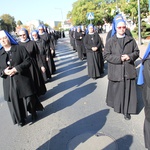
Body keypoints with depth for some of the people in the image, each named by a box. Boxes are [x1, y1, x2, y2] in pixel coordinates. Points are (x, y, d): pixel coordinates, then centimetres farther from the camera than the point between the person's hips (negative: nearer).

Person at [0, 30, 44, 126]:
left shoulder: (20, 48, -2)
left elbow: (28, 61, -8)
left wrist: (17, 69, -19)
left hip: (23, 80, -3)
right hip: (9, 83, 3)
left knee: (29, 98, 8)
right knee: (15, 102, 8)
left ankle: (33, 113, 34)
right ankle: (20, 119, 26)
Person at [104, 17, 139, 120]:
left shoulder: (131, 40, 5)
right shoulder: (110, 41, -1)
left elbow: (137, 52, 9)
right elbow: (106, 55, -5)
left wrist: (130, 56, -12)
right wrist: (119, 58, -15)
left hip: (129, 71, 2)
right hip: (116, 71, -1)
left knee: (128, 91, 5)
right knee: (117, 90, 9)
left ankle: (127, 110, 18)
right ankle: (116, 105, 33)